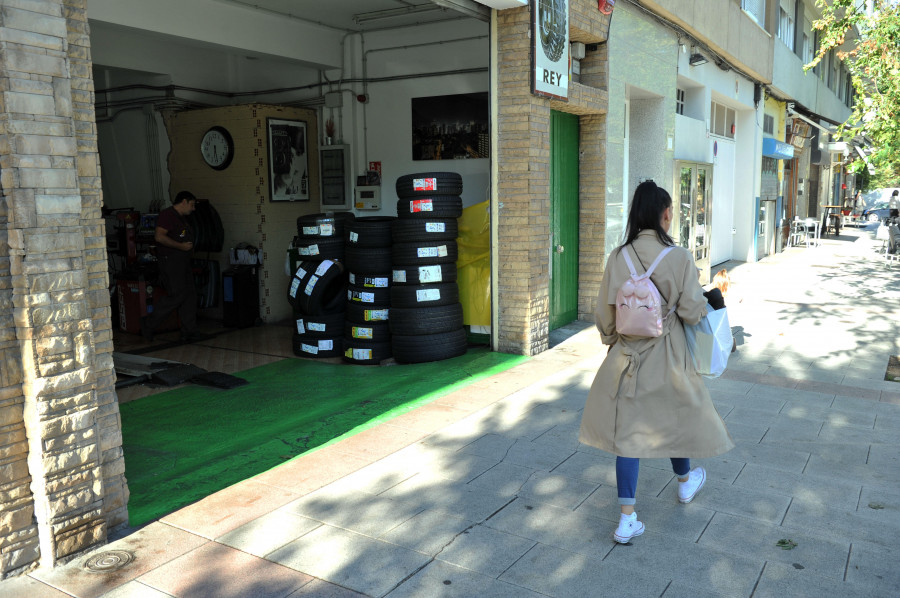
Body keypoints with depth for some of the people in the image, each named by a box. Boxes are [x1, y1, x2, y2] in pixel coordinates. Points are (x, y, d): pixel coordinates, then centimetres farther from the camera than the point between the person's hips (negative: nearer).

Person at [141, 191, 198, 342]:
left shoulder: (183, 218, 21)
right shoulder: (167, 214, -11)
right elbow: (159, 236, -22)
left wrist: (190, 248, 13)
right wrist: (181, 246, -19)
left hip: (183, 261, 10)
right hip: (170, 260, -10)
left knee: (190, 295, 6)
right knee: (177, 295, -13)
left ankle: (189, 332, 9)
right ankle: (148, 324, -1)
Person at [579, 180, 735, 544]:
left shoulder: (618, 257, -6)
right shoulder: (679, 257, -15)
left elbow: (604, 313, 0)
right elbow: (691, 311, -11)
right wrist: (704, 298, 11)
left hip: (626, 355, 2)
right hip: (667, 355, -1)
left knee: (628, 428, 7)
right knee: (676, 415, 23)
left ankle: (627, 520, 8)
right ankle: (685, 482, 50)